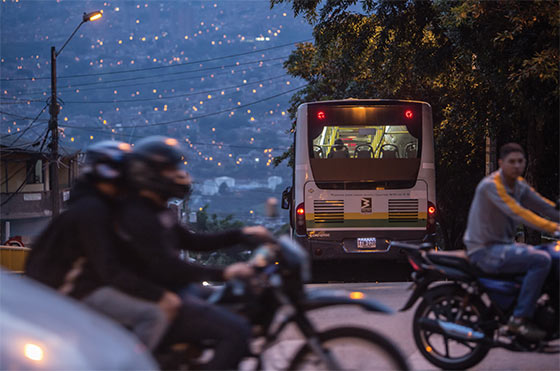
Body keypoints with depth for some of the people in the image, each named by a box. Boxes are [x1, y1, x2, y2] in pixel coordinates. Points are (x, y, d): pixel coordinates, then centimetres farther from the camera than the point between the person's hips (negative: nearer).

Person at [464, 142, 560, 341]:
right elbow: (517, 212, -28)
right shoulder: (491, 185, -18)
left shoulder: (519, 185, 10)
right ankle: (519, 319, -21)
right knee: (541, 260, -24)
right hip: (485, 251, -10)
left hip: (503, 246, 10)